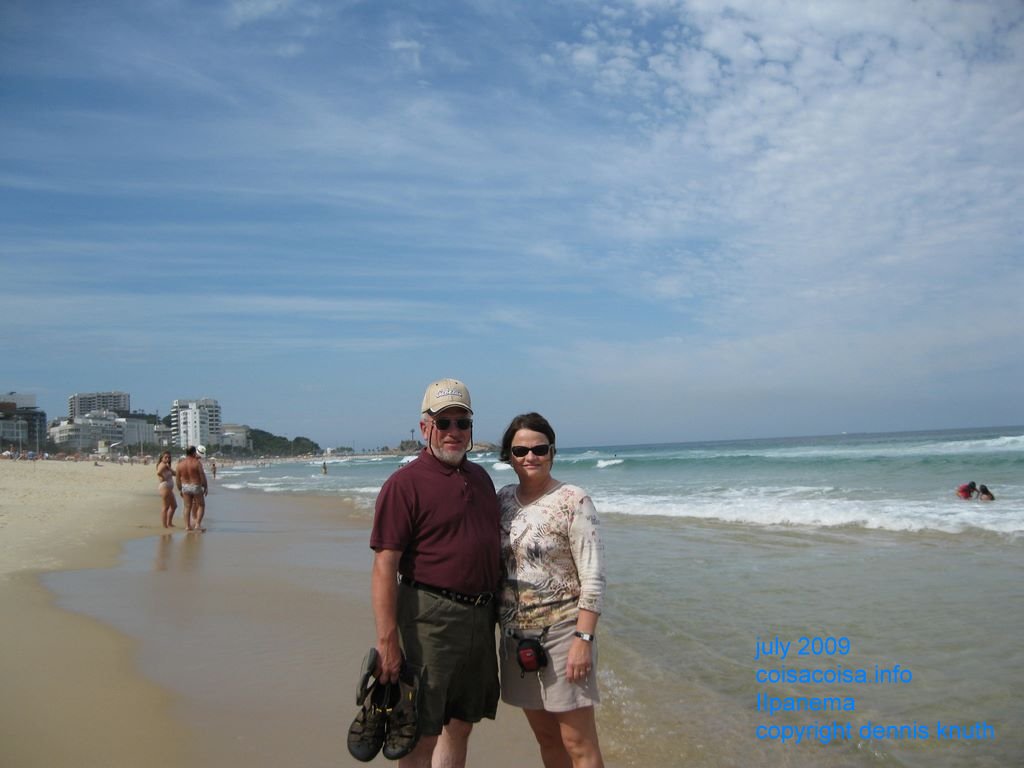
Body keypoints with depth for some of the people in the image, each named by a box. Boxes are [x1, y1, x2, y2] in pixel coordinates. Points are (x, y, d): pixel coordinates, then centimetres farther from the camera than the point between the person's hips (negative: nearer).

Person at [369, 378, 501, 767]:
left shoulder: (480, 477, 12)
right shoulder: (404, 483, -12)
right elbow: (384, 567, -16)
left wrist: (495, 611, 18)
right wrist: (387, 641, -21)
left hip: (480, 617, 7)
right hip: (430, 619, -7)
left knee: (461, 724, 17)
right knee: (421, 734, 2)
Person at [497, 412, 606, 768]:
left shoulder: (574, 501, -11)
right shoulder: (503, 499, 5)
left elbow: (593, 578, -14)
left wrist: (583, 639, -19)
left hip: (561, 632, -5)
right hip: (516, 633, 5)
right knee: (545, 737, 16)